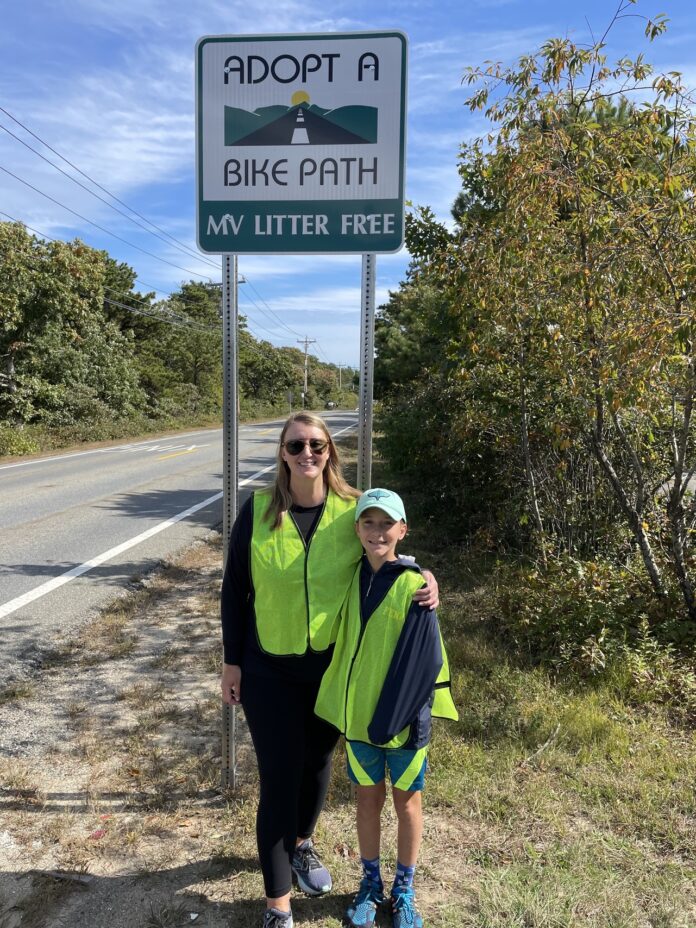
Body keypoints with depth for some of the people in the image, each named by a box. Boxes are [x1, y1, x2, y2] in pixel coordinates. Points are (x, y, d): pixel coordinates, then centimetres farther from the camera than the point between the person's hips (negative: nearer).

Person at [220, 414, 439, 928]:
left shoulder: (353, 509, -10)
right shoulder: (258, 510, -10)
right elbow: (235, 589, -3)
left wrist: (422, 579, -17)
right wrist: (232, 661, -2)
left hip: (333, 667, 2)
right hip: (269, 670, -1)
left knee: (317, 764, 22)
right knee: (279, 779, 6)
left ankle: (301, 843, 52)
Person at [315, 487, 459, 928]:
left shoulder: (414, 585, -18)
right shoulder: (352, 578, -4)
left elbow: (423, 660, -16)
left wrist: (408, 715, -17)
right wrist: (340, 703, 8)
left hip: (403, 717, -3)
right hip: (357, 712, 4)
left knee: (406, 799, 16)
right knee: (368, 797, 19)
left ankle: (404, 890, 37)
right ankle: (371, 884, 40)